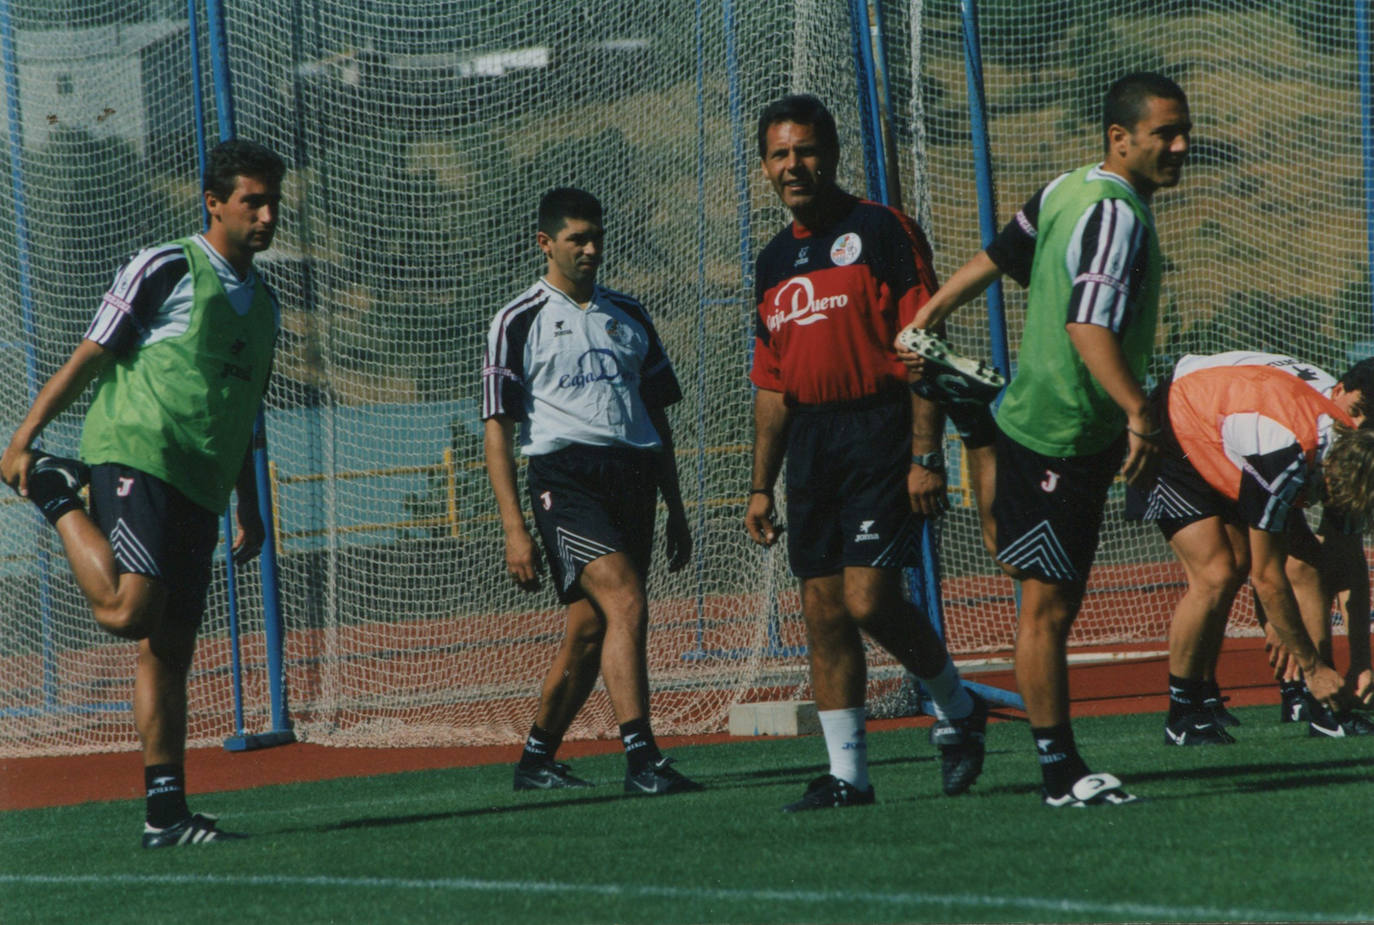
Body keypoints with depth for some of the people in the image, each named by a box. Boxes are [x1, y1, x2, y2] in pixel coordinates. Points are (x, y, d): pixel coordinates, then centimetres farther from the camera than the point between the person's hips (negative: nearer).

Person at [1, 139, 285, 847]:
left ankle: (167, 812, 1)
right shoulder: (165, 270, -2)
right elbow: (88, 358, -2)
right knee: (130, 611, -23)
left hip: (198, 491, 7)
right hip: (135, 460, -7)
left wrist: (249, 507, 25)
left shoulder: (262, 303, 20)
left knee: (170, 649, 4)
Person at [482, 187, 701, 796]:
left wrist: (676, 510, 19)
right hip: (565, 476, -6)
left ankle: (536, 759, 19)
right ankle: (641, 758, -27)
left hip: (633, 475, 6)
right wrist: (514, 529, -10)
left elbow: (657, 418, 24)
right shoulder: (519, 321, 2)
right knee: (626, 603, -22)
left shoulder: (628, 317, 19)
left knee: (589, 631, 6)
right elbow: (498, 428, -2)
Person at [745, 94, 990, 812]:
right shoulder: (775, 262, 16)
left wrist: (926, 458, -16)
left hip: (879, 435, -7)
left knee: (869, 599, -15)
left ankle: (957, 709, 10)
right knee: (823, 611, 3)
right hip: (810, 447, 7)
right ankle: (846, 773, 7)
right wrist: (761, 486, 17)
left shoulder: (880, 231, -5)